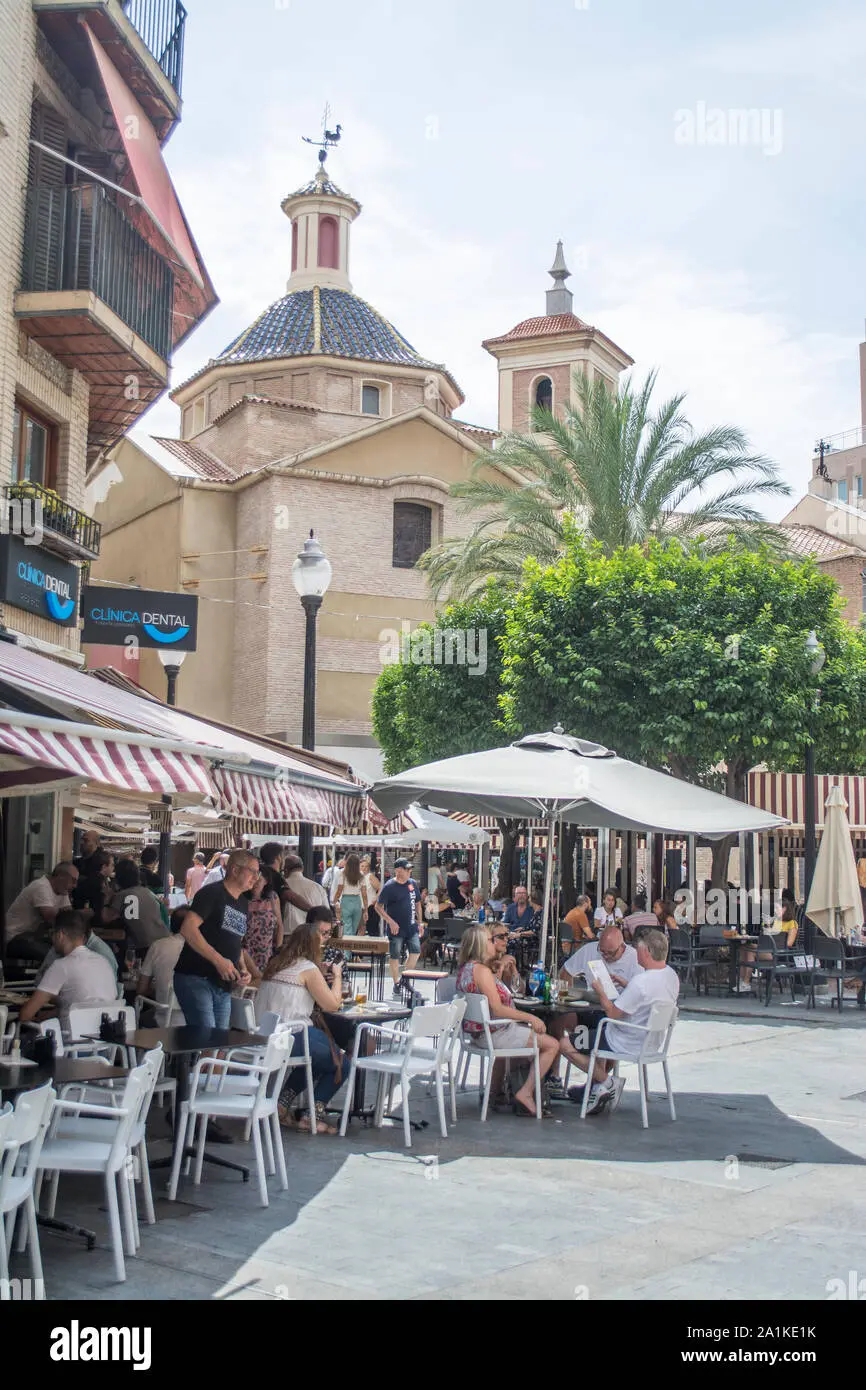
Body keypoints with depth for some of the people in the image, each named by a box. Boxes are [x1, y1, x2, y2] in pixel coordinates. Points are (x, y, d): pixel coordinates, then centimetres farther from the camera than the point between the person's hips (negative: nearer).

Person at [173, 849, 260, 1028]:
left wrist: (243, 968, 8)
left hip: (224, 986, 8)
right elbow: (187, 929, -19)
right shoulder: (212, 893, -8)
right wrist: (218, 960, -23)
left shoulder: (243, 904, 18)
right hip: (195, 979, -8)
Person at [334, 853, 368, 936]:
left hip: (346, 901, -3)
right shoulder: (361, 877, 2)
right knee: (354, 931, 14)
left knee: (347, 931, -2)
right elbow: (364, 895, 2)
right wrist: (366, 911, 7)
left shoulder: (344, 875, -5)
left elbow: (339, 892, -2)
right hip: (357, 902, 3)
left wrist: (335, 902, 15)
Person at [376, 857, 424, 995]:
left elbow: (417, 903, 16)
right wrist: (391, 922, -17)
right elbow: (378, 906, -10)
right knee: (394, 956, 3)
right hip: (396, 928, -5)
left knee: (416, 952, 0)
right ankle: (396, 984, 16)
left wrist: (420, 923, 13)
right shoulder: (389, 886, -11)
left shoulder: (412, 883, 6)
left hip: (411, 927, 5)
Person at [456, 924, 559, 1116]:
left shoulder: (465, 967, 10)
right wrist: (530, 1017, -18)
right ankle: (525, 1093, -6)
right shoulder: (481, 970, -20)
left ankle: (495, 1092, 34)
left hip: (476, 1032, 10)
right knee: (552, 1045, -5)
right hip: (493, 1033, -10)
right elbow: (497, 1009, -23)